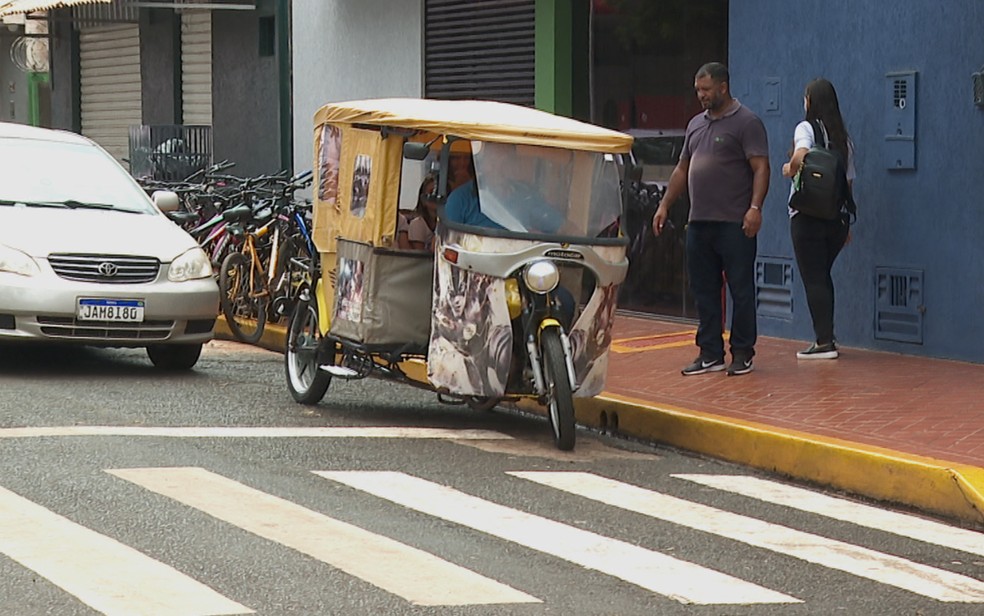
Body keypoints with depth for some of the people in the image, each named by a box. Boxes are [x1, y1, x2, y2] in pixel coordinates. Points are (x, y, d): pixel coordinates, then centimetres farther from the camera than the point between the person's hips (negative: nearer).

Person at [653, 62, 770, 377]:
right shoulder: (696, 124, 18)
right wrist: (665, 205, 19)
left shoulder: (746, 123, -4)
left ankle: (742, 354, 4)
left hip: (734, 224, -7)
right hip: (699, 222, 7)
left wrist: (755, 207, -22)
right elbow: (682, 169, 24)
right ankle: (710, 354, 14)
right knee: (704, 291, 8)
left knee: (741, 290, -2)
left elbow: (761, 168, -11)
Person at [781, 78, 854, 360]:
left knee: (813, 279, -2)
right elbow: (849, 181, 13)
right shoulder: (844, 137, 10)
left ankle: (824, 342, -5)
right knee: (823, 276, 20)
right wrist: (845, 223, 21)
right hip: (837, 216, 6)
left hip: (808, 214, -6)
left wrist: (789, 168, -7)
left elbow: (801, 155, -29)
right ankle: (827, 336, 20)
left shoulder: (806, 128, -7)